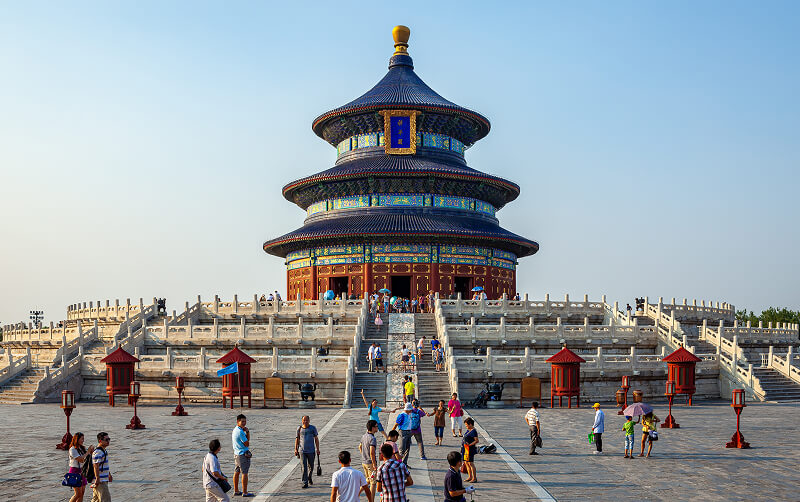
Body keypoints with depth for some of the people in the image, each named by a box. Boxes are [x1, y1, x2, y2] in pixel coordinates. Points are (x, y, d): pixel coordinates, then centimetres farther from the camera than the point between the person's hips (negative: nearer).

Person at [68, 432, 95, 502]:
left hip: (82, 472, 7)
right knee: (78, 493, -8)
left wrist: (91, 452, -1)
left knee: (82, 493, 7)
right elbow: (81, 459, -21)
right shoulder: (72, 449, -13)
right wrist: (88, 451, -16)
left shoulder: (82, 448, 9)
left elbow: (87, 459, 14)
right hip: (75, 471, -7)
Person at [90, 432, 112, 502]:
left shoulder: (104, 451, 15)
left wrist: (109, 474, 31)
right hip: (100, 481, -10)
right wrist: (97, 479, -27)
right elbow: (95, 466, -23)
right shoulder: (97, 452, -18)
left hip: (104, 480, 10)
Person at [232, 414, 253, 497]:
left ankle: (236, 491, 22)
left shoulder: (235, 430, 11)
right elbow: (247, 444, -14)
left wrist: (247, 432, -2)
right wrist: (247, 432, -2)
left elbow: (247, 440, 14)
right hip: (243, 454, -10)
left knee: (236, 472, 14)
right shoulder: (240, 432, -20)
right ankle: (245, 492, -1)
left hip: (236, 454, 10)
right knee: (244, 473, -4)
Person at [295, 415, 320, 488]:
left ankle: (309, 478, 39)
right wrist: (296, 449, 3)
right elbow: (297, 439, 8)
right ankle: (305, 483, -2)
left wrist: (318, 449, 1)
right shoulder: (299, 428, 2)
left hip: (311, 451, 0)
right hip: (302, 451, 0)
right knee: (304, 467, -7)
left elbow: (316, 439, 4)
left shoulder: (313, 428, 0)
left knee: (311, 467, 12)